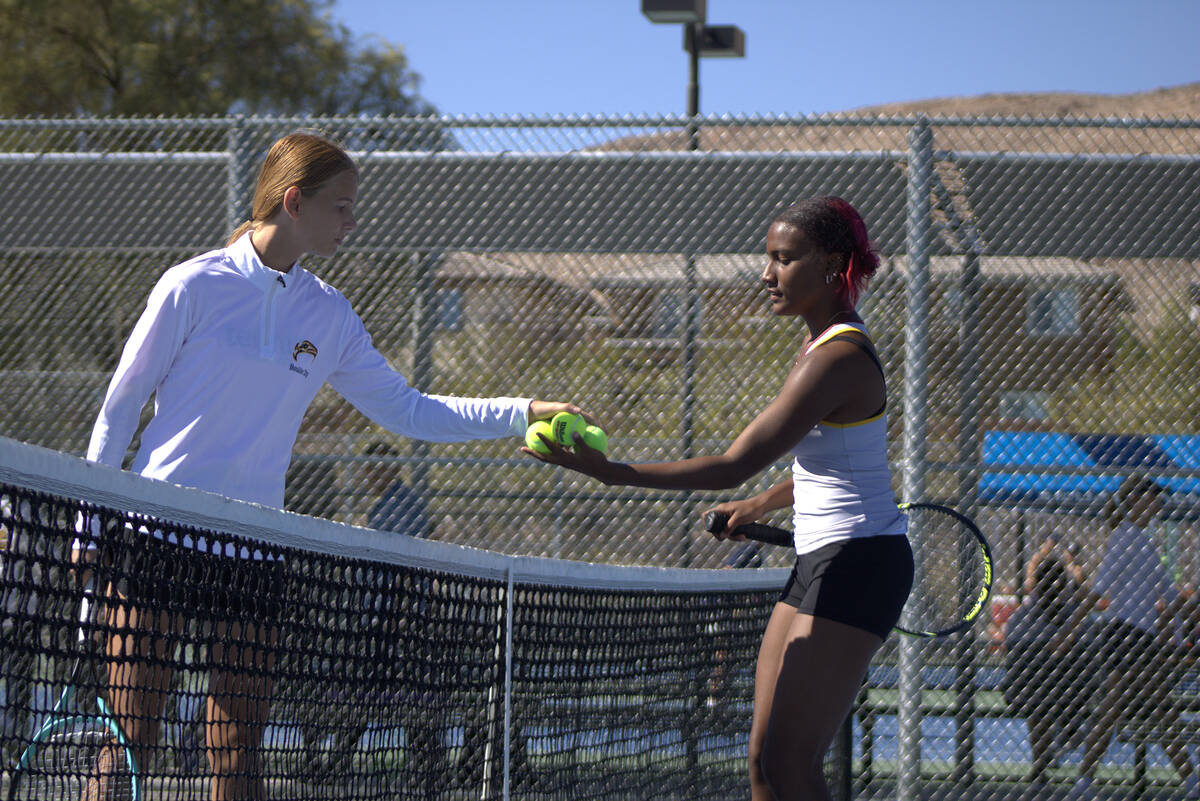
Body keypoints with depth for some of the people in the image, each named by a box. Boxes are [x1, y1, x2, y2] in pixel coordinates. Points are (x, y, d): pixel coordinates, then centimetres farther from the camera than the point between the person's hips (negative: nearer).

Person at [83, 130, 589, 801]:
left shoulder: (330, 316, 8)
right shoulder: (195, 286, -5)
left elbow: (407, 409, 13)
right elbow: (120, 406, 1)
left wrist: (523, 412, 4)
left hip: (255, 554, 4)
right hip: (156, 539, -4)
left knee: (240, 747, 2)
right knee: (130, 736, -6)